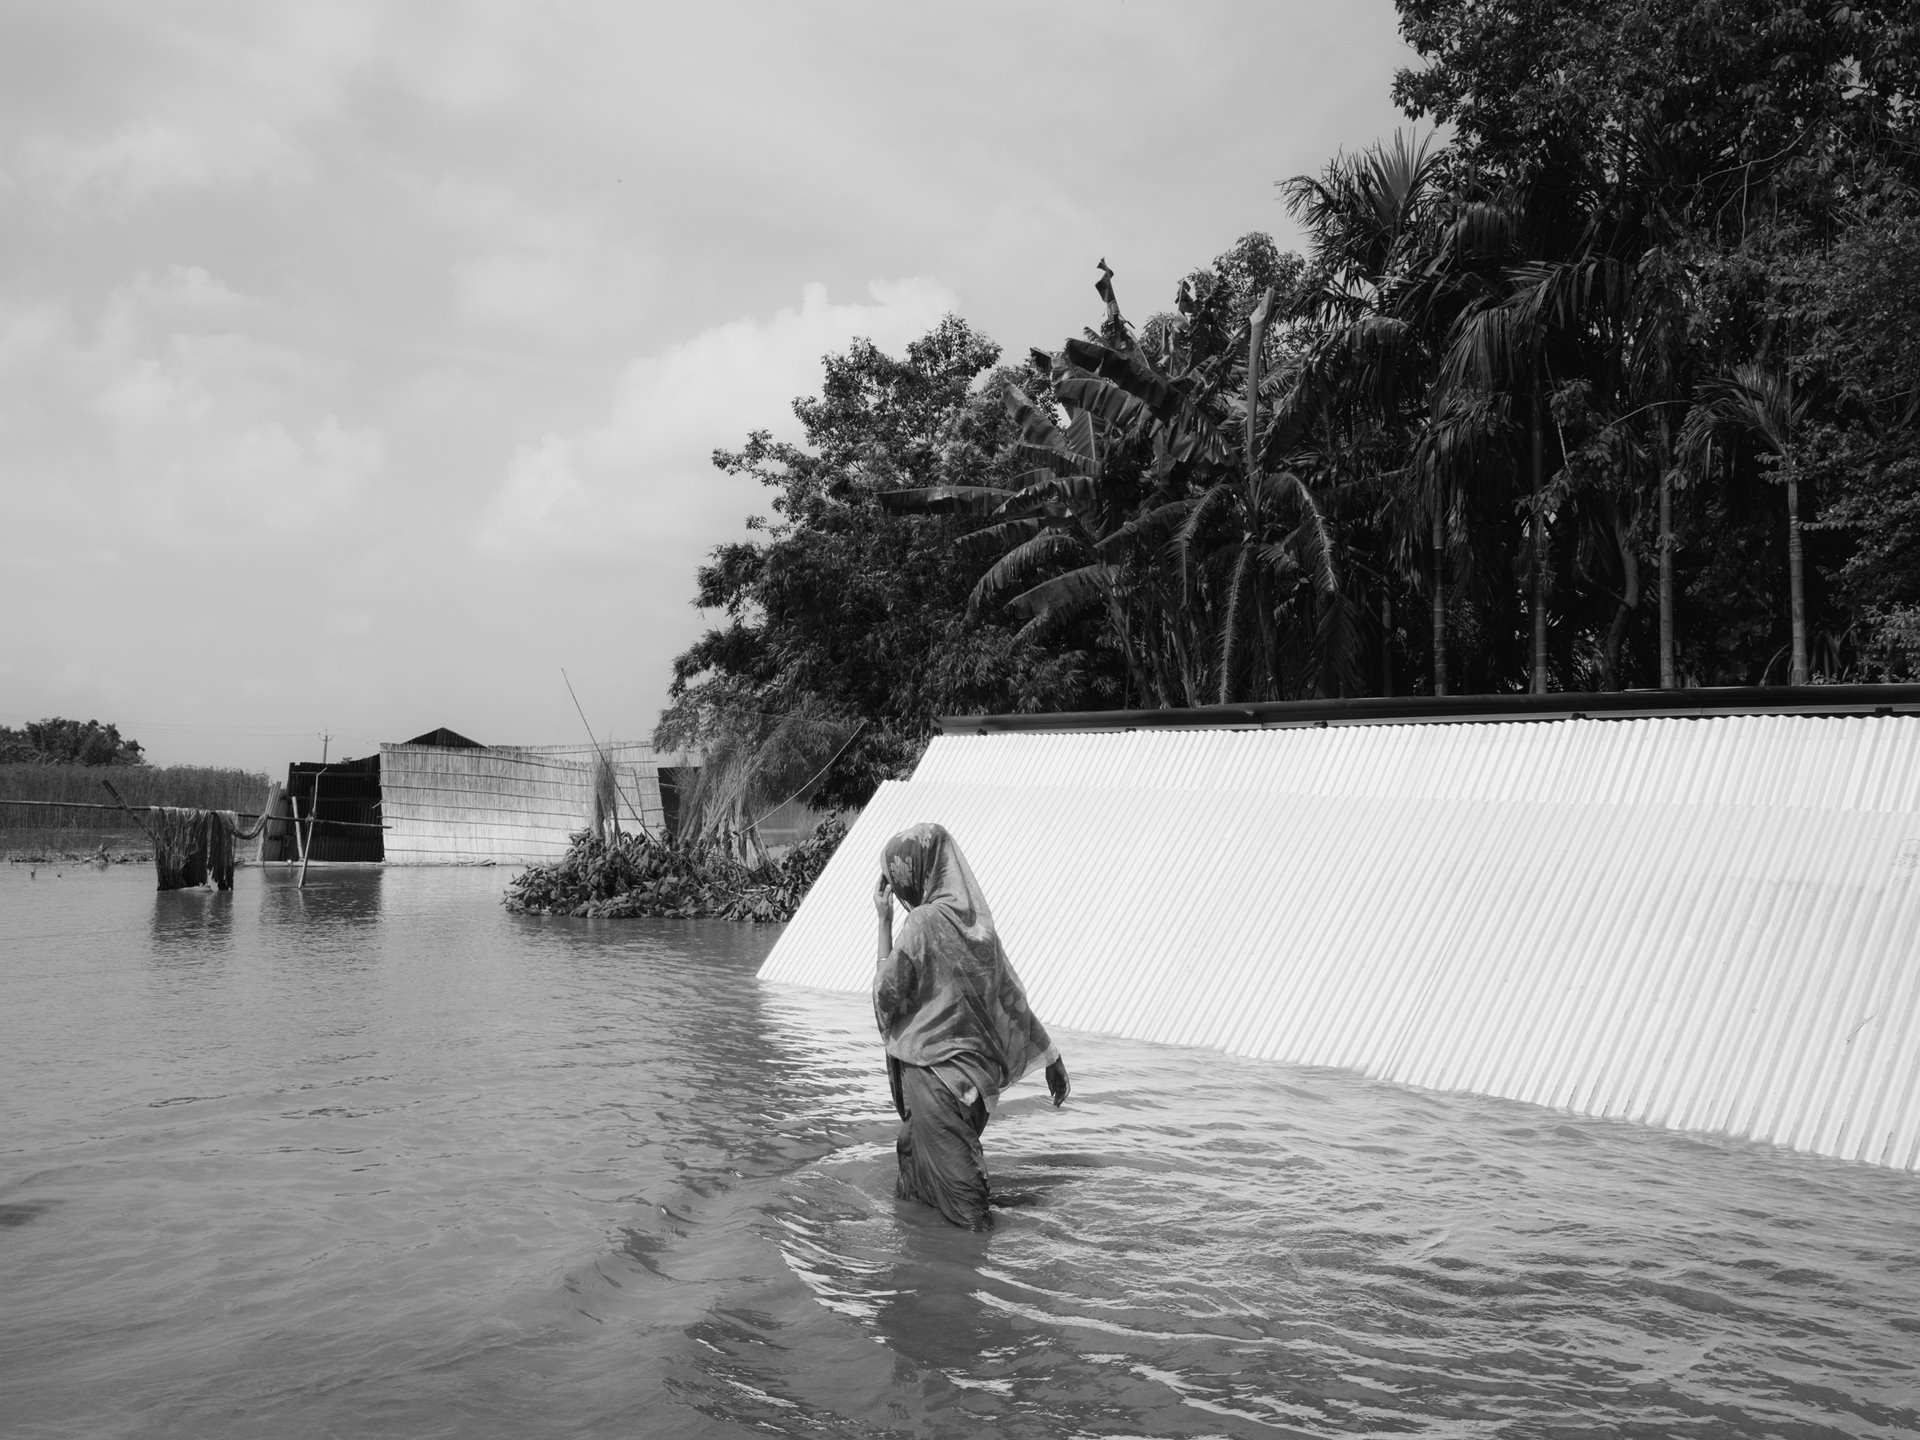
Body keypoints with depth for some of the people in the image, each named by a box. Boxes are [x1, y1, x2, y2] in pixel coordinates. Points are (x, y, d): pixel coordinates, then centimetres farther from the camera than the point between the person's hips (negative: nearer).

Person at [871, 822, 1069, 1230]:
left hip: (933, 1062, -7)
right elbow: (1011, 994, 4)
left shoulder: (922, 923, -19)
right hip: (971, 1058, 7)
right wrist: (1051, 1057, 8)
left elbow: (888, 995, -13)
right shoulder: (974, 917, 2)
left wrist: (884, 922, -10)